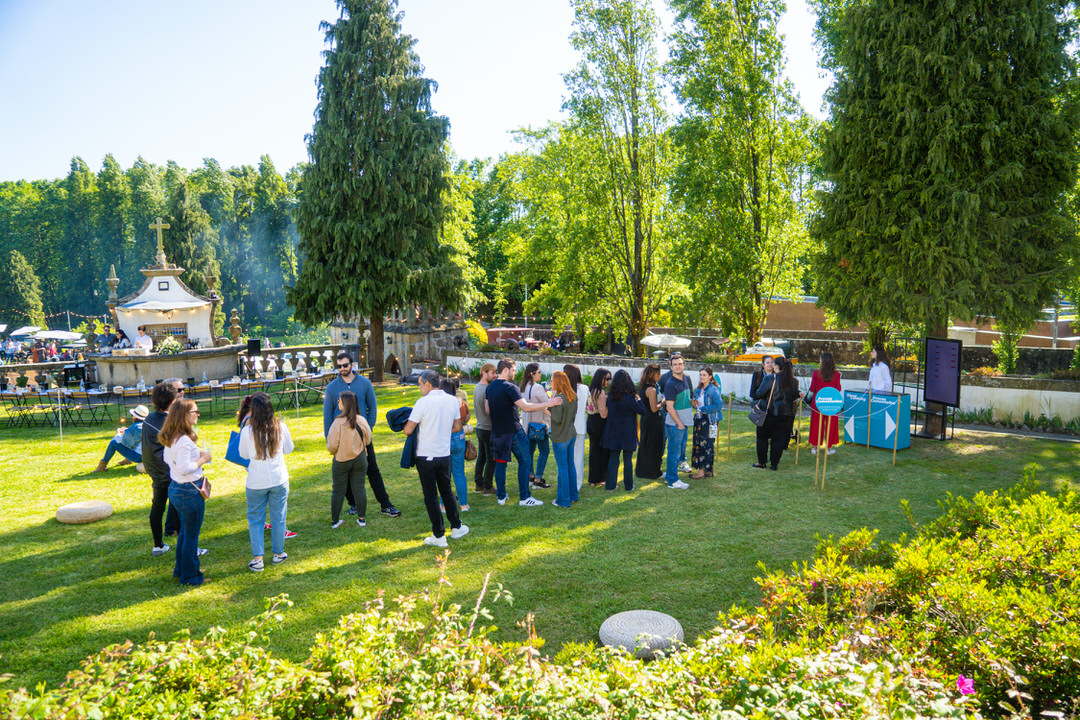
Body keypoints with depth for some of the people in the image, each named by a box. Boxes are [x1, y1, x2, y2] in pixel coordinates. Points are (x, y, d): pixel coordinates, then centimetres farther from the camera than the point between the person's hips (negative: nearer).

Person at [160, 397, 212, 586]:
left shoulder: (170, 438, 6)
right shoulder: (184, 440, -25)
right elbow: (184, 468, -28)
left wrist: (196, 455, 12)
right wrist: (202, 459, -14)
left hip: (175, 488, 10)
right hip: (189, 491, -10)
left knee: (184, 531, 24)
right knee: (191, 535, 4)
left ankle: (181, 569, 37)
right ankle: (190, 576, 16)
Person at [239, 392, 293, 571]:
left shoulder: (247, 431, -15)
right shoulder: (281, 427, -10)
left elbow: (244, 455, 0)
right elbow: (288, 449, 5)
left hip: (256, 483, -1)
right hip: (279, 480, 1)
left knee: (255, 520, 12)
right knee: (278, 518, 15)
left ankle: (257, 558, 9)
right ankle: (278, 553, 26)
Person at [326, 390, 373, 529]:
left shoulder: (338, 422, -19)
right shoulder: (362, 420, -8)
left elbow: (332, 445, -16)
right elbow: (367, 440, 3)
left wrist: (332, 451, 6)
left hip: (341, 460, -2)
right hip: (360, 459, 3)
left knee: (338, 490, 9)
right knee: (359, 488, 11)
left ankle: (335, 521, 18)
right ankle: (362, 519, 16)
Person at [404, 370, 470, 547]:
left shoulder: (423, 402, -15)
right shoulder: (453, 400, 1)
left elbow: (408, 430, -14)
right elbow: (457, 427, 10)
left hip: (426, 456, -5)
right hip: (445, 454, 5)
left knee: (431, 496, 5)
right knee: (447, 491, 21)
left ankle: (439, 536, 11)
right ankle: (456, 527, 27)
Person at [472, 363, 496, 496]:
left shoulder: (476, 387, 10)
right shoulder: (487, 390, -20)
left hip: (479, 427, 9)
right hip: (488, 429, -9)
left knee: (481, 456, 16)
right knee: (491, 459, 0)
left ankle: (478, 484, 23)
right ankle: (487, 487, 5)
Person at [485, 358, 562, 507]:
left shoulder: (490, 387, 7)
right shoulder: (509, 387, -17)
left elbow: (488, 410, 14)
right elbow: (525, 407, -22)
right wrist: (547, 404, -19)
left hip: (497, 431, 7)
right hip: (513, 430, -7)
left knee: (500, 462, 13)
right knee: (524, 461, 2)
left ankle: (501, 496, 17)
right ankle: (524, 497, 4)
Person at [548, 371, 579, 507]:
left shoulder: (559, 398, -22)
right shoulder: (573, 396, 4)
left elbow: (557, 419, -21)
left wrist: (549, 408, -9)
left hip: (560, 438, -8)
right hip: (572, 434, 8)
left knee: (562, 468, 1)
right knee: (570, 465, 18)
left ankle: (563, 501, 9)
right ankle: (573, 495, 28)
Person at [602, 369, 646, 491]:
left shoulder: (610, 395, -4)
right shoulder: (629, 397, -17)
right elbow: (642, 411, -10)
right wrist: (638, 399, 3)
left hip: (613, 433, 3)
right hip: (628, 434, -3)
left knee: (613, 458, 11)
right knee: (628, 460, 8)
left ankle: (611, 485, 13)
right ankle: (628, 485, 16)